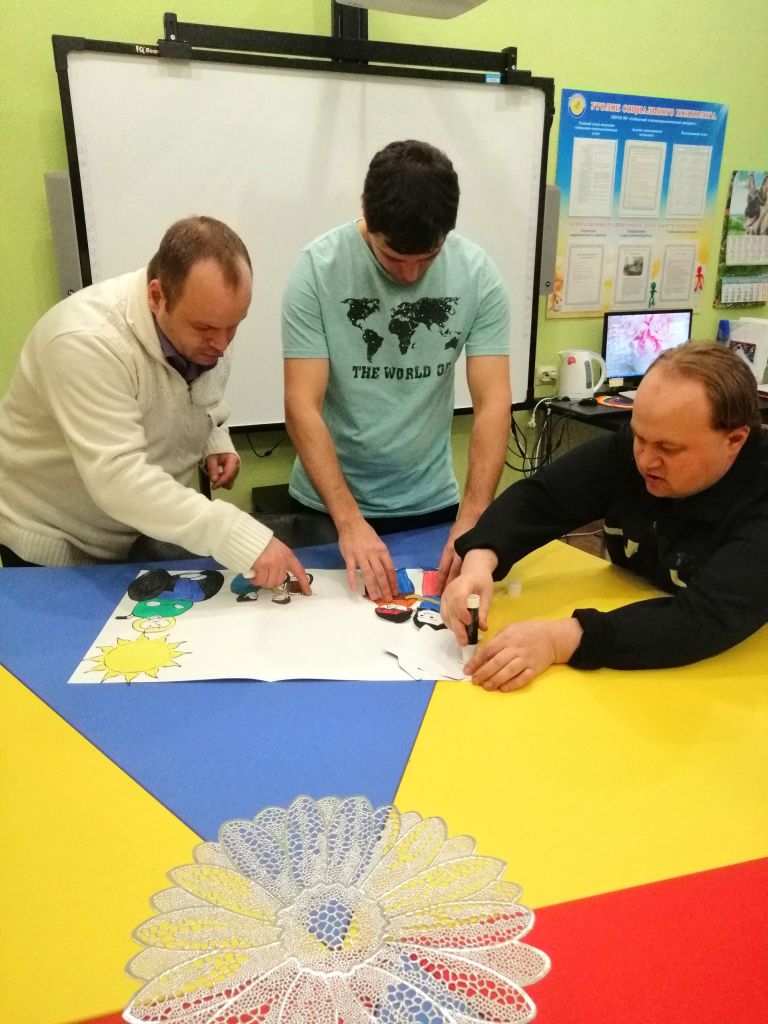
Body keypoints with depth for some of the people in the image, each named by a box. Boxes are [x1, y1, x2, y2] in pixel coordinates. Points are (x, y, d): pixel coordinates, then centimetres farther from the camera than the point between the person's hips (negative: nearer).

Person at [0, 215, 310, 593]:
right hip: (53, 542, -5)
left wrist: (215, 440, -11)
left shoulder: (205, 321, -11)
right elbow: (118, 479, -40)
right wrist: (243, 538, -46)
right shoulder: (87, 342, -33)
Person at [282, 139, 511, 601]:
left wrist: (471, 518, -24)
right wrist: (350, 520, -27)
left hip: (431, 503, 2)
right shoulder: (317, 268, -15)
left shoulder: (478, 273, -10)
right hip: (327, 507, -1)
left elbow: (493, 403, -12)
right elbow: (303, 407, -18)